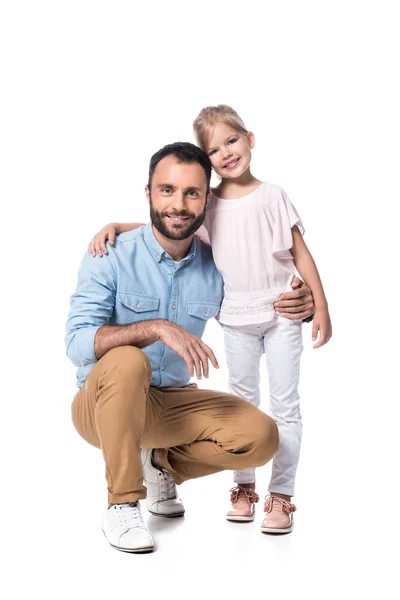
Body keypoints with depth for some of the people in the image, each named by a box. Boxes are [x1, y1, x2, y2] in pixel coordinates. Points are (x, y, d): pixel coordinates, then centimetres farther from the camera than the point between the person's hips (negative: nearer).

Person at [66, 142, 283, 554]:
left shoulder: (215, 267, -3)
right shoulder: (110, 258, -15)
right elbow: (78, 344, -24)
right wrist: (157, 328, -36)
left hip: (172, 404, 4)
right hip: (103, 406, -4)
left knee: (261, 437, -16)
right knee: (127, 361, -37)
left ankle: (163, 465, 11)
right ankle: (121, 505, -21)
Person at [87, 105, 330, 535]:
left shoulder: (271, 196, -4)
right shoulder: (208, 204, 2)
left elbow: (301, 254, -2)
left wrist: (321, 308, -5)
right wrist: (114, 226, -9)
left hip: (282, 314, -2)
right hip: (237, 318, 2)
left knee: (284, 403, 1)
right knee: (242, 402, 11)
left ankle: (281, 495, 8)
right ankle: (244, 487, 22)